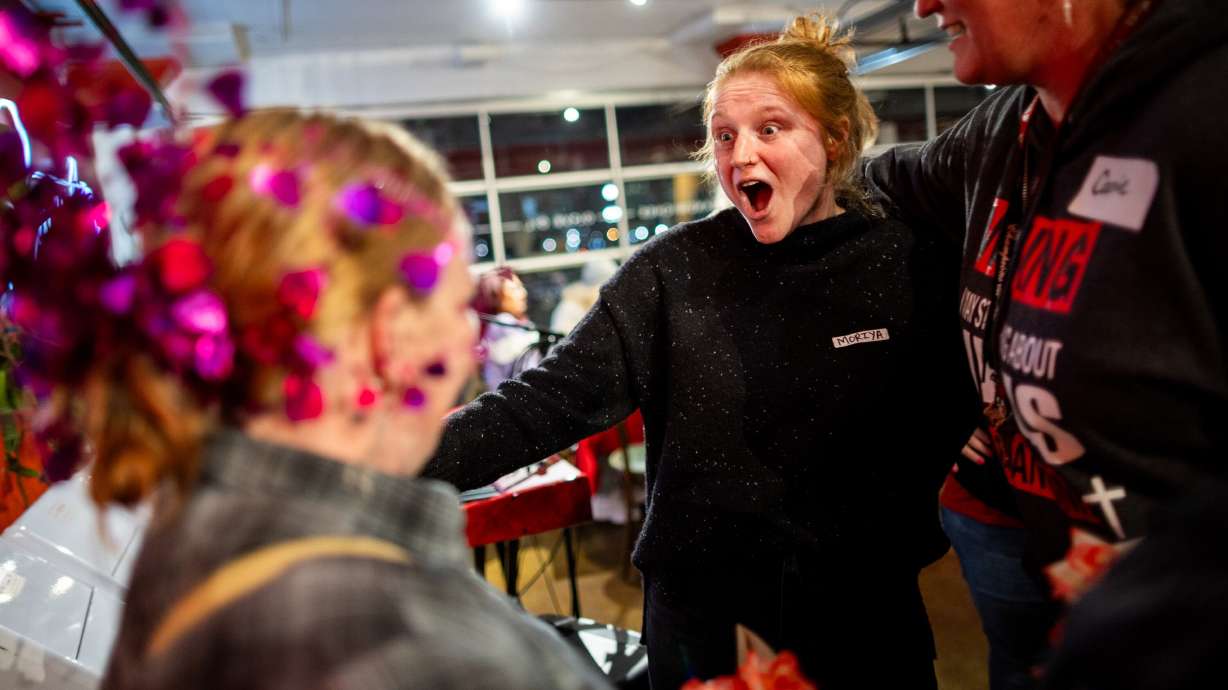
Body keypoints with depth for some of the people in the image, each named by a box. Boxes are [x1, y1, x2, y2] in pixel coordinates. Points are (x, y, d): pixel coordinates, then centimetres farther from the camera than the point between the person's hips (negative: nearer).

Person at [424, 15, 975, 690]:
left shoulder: (915, 262, -6)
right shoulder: (675, 269, -8)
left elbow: (951, 421, 3)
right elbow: (552, 399, -14)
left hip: (866, 615, 1)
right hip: (703, 619, 0)